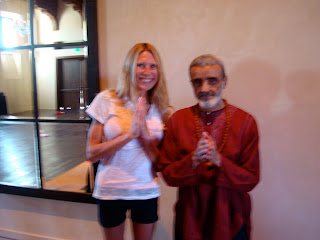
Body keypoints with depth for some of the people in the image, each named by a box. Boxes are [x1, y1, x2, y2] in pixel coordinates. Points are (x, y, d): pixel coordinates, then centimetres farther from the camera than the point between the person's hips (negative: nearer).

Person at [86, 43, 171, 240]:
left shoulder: (161, 109, -4)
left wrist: (145, 135, -22)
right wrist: (130, 133, -23)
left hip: (147, 192, 2)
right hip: (111, 192, -1)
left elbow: (161, 161, -5)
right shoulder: (107, 100, -11)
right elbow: (92, 154, -12)